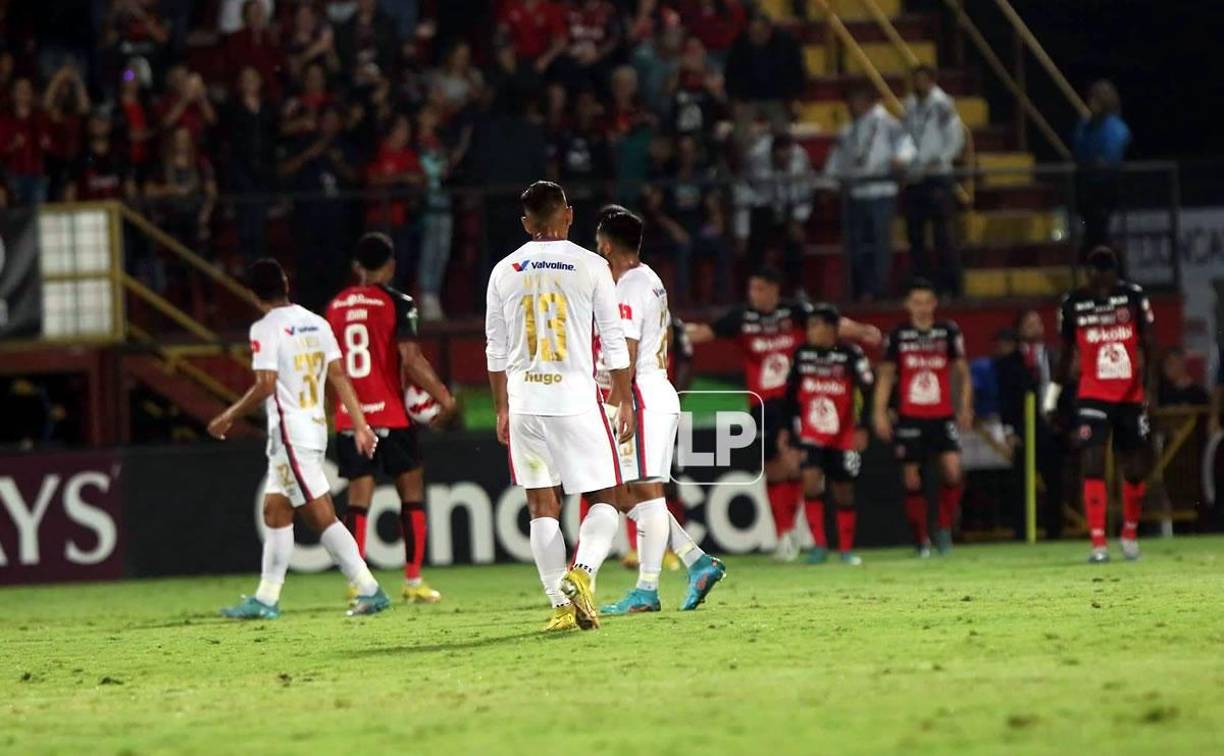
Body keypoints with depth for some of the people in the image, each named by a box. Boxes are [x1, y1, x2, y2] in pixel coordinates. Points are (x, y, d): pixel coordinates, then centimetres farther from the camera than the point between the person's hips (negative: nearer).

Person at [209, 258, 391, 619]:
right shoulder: (316, 323, 9)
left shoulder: (265, 329, -12)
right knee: (275, 510, 14)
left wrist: (228, 418, -7)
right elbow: (339, 377, 6)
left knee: (321, 515, -7)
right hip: (316, 426, 8)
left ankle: (369, 590, -11)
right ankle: (266, 599, 16)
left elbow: (265, 386, -18)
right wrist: (360, 425, 6)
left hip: (290, 431, -8)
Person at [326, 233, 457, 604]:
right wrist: (443, 396, -4)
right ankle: (413, 581, 7)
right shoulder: (396, 303, -7)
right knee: (411, 491, 8)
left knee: (358, 498, 3)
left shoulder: (336, 306, 9)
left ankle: (357, 585, -5)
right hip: (390, 413, -4)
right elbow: (411, 360, -14)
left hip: (350, 417, 4)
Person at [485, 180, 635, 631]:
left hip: (524, 403, 3)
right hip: (577, 399, -3)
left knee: (542, 506, 7)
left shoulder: (504, 271, 6)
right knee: (603, 500, 6)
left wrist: (502, 409, 19)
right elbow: (613, 341, 0)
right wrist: (624, 402, 8)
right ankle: (580, 573, -19)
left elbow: (496, 350, 10)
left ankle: (561, 605, 2)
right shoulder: (590, 267, -2)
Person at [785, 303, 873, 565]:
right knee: (811, 480, -17)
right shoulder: (802, 354, 0)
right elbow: (791, 393, 9)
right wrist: (792, 425, 8)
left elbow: (865, 392, -7)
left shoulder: (851, 355, -10)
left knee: (843, 491, 7)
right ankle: (819, 545, -11)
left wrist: (861, 428, -11)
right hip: (811, 436, 2)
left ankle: (847, 550, 21)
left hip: (843, 437, -2)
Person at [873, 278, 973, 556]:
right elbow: (886, 375, 7)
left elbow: (962, 372, 9)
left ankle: (945, 528, 0)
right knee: (912, 479, 0)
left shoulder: (949, 332, 3)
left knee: (953, 469, -17)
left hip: (943, 416, 0)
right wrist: (880, 412, 0)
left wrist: (965, 408, 0)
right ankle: (921, 539, 10)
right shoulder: (898, 336, 2)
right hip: (910, 417, 0)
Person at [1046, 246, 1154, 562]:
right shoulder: (1072, 304, 0)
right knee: (1093, 465, -13)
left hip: (1131, 396, 1)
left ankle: (1130, 534, 31)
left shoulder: (1134, 296, -2)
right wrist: (1053, 394, 11)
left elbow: (1147, 346, 1)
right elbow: (1067, 353, 10)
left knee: (1136, 469, 9)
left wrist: (1147, 383, -10)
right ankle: (1098, 544, -14)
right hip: (1093, 397, -1)